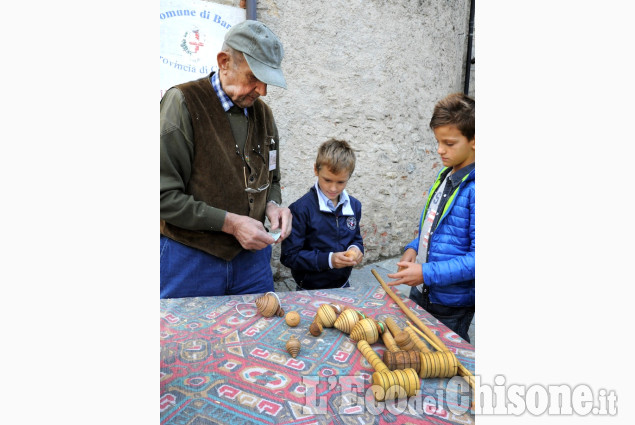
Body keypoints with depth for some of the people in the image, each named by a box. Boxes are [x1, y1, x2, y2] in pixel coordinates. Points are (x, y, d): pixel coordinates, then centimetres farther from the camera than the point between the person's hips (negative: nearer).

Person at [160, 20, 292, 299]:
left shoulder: (263, 113, 8)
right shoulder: (183, 102, -11)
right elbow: (165, 195, -16)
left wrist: (272, 205, -4)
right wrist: (229, 223, -18)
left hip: (252, 253, 6)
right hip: (190, 258, -5)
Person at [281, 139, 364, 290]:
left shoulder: (354, 206, 1)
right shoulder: (300, 209, -17)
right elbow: (289, 256, -17)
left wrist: (356, 249, -8)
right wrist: (328, 259, -25)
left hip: (343, 285, 3)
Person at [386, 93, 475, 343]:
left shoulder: (472, 188, -23)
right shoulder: (444, 176, 4)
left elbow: (475, 258, -24)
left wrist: (427, 273, -24)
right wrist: (413, 249, 0)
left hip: (451, 306, -8)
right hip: (420, 293, 8)